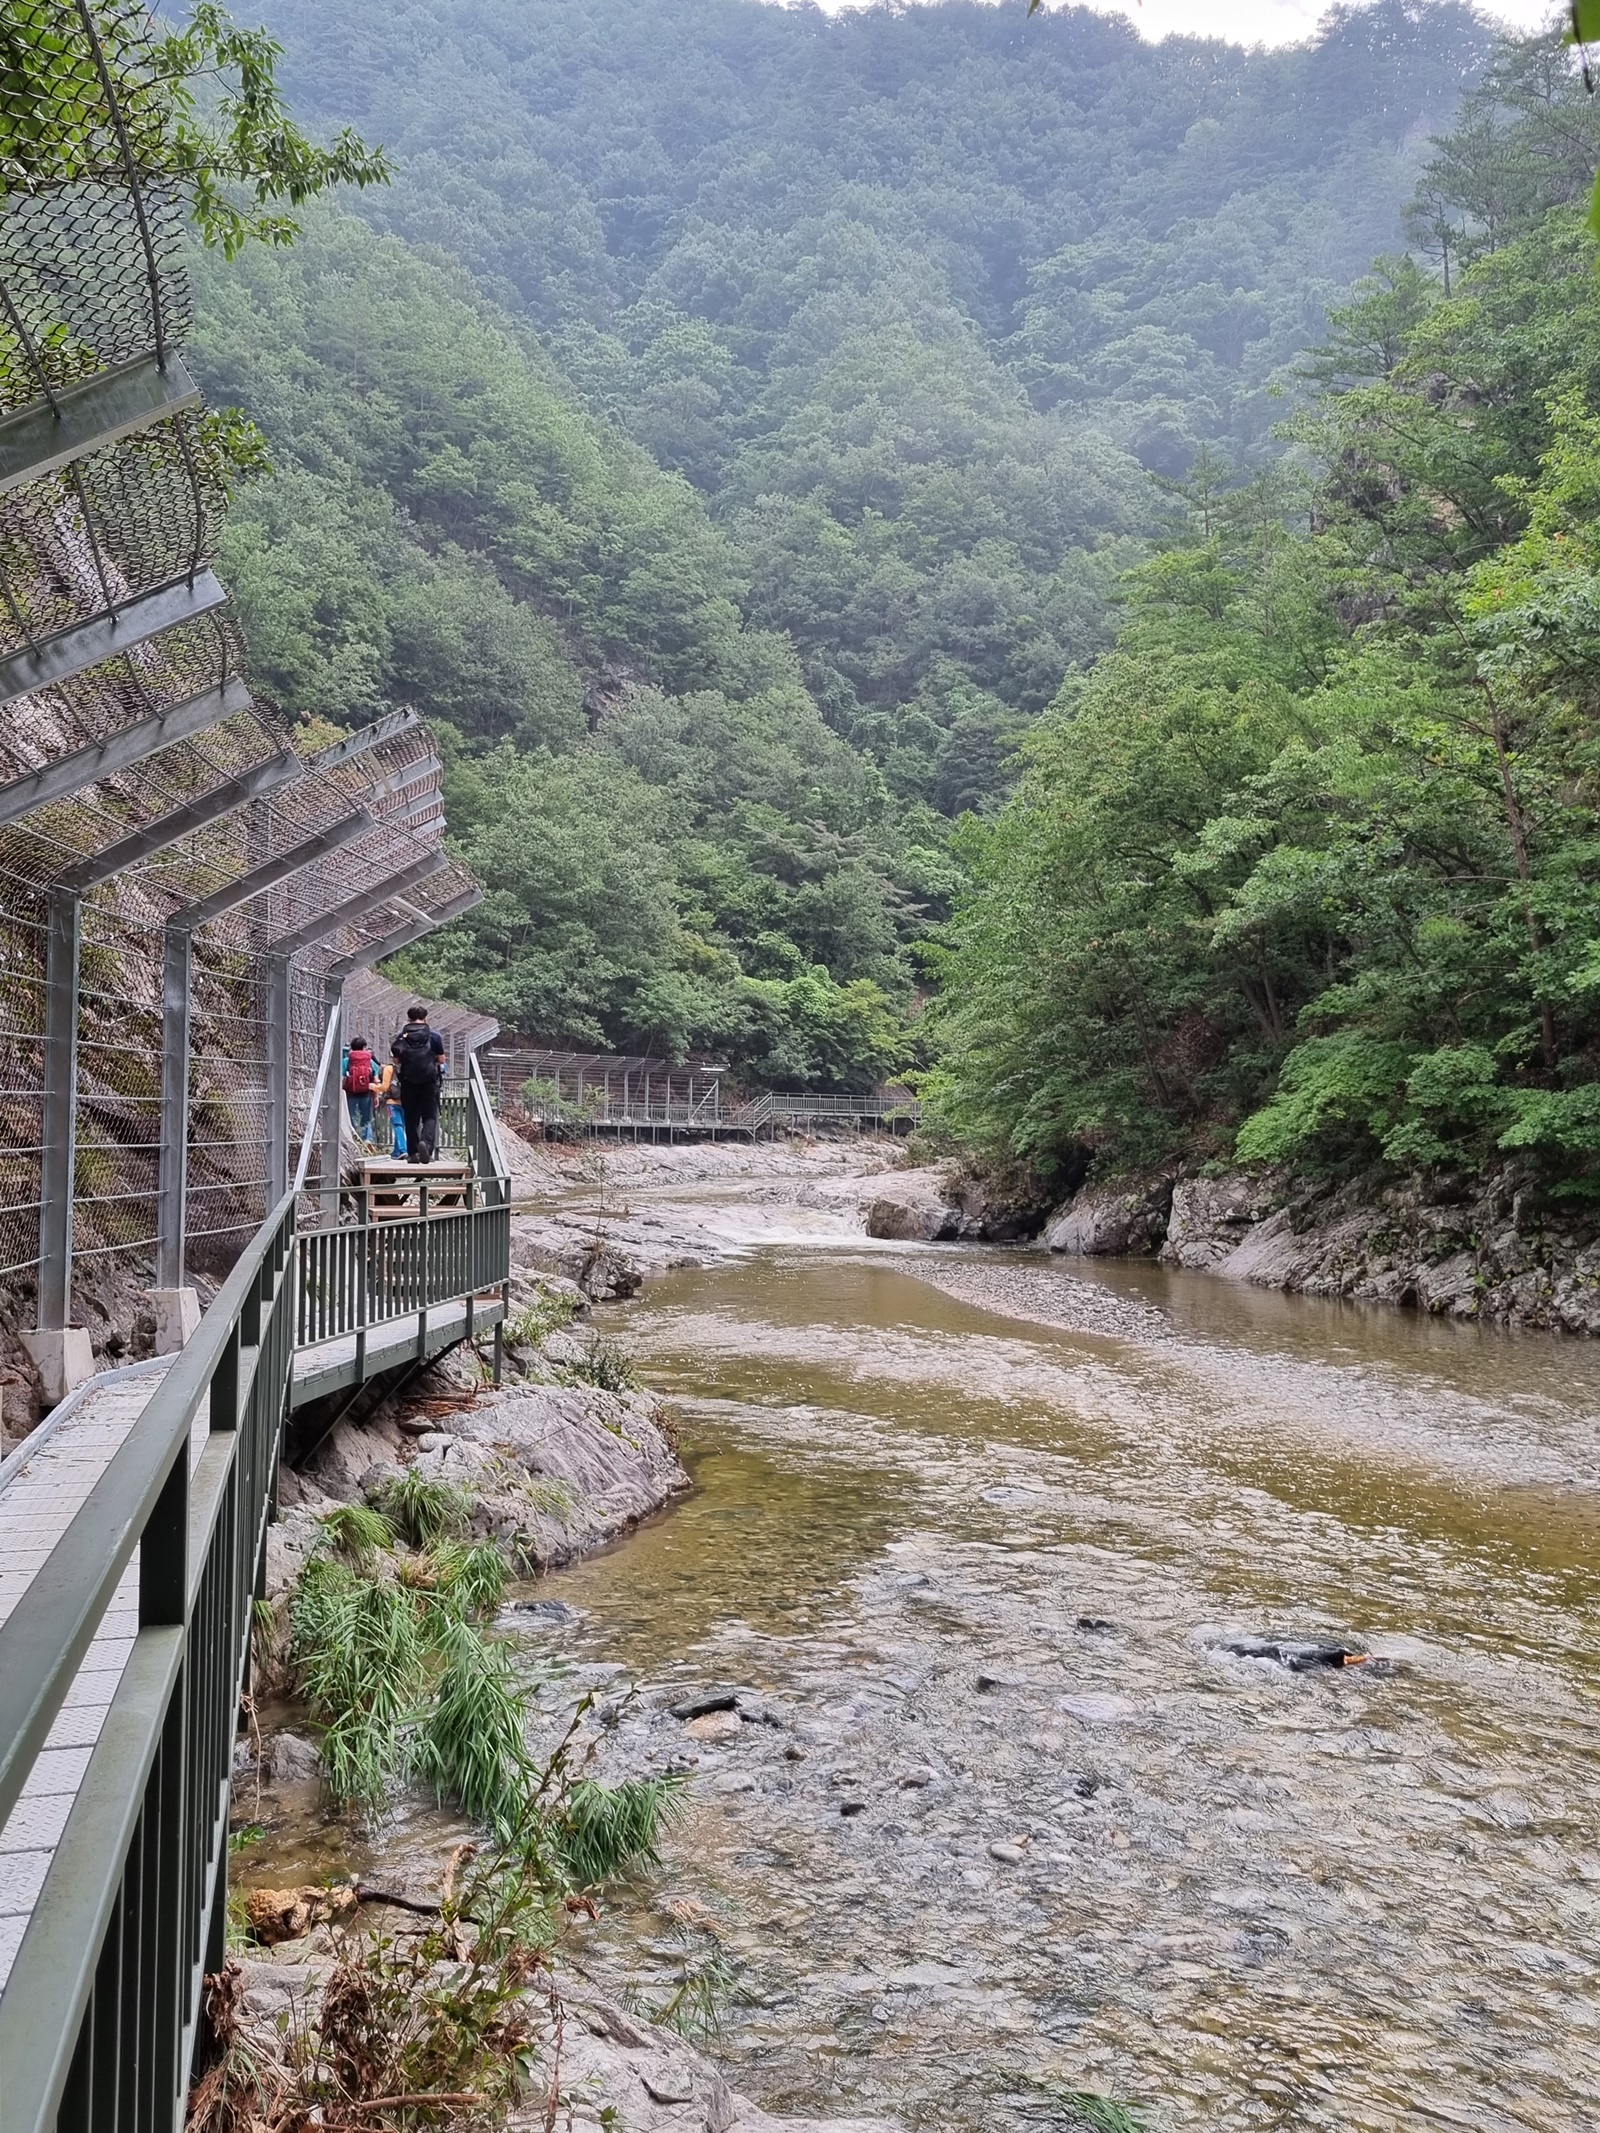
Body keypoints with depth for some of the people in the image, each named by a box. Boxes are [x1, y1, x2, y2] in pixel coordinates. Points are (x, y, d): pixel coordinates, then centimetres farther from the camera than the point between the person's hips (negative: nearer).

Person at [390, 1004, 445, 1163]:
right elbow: (441, 1060, 3)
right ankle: (425, 1142, -24)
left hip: (408, 1083, 2)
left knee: (411, 1118, 9)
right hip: (429, 1082, -2)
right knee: (430, 1116, 2)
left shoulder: (401, 1036, 3)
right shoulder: (434, 1036, -1)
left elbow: (397, 1060, 4)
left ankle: (412, 1152, 7)